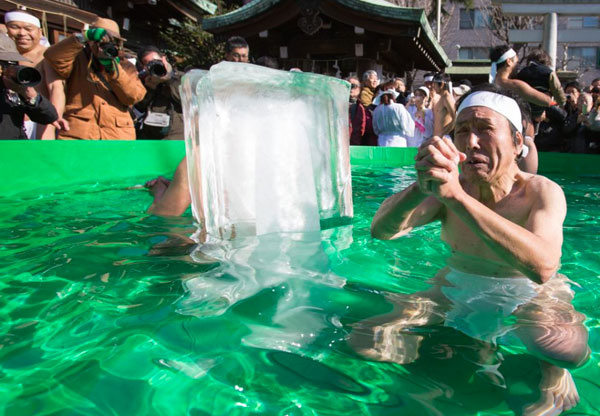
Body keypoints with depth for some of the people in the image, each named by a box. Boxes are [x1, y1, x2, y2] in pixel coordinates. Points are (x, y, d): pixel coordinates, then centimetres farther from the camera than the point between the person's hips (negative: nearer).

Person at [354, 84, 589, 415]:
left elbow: (542, 266, -39)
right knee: (366, 341, -12)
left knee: (563, 346, -38)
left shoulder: (542, 192, -17)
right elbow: (381, 230, -19)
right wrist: (419, 188, -41)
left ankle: (553, 371, -1)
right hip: (457, 291, 4)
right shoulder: (448, 188, -7)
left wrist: (456, 195, -46)